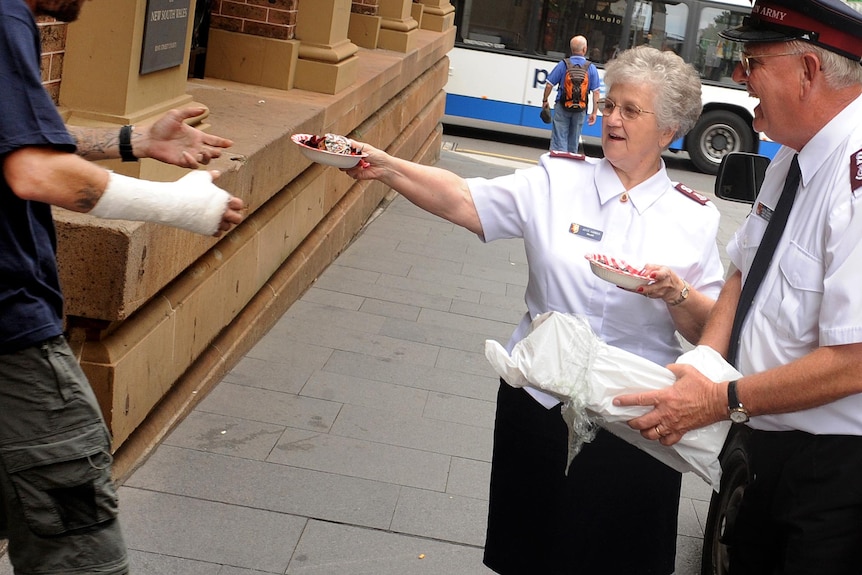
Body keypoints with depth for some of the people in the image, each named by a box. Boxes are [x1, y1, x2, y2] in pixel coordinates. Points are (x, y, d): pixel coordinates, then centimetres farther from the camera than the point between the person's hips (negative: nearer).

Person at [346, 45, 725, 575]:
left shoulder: (694, 217, -1)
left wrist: (678, 294, -20)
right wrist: (386, 167, -24)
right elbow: (463, 201, -12)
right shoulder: (557, 180, -1)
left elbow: (710, 330, 0)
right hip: (539, 404, 1)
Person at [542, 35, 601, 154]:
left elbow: (549, 85, -6)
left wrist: (545, 101, 10)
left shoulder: (562, 64, -7)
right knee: (574, 140, 15)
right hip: (580, 110, 2)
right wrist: (594, 112, 1)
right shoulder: (591, 68, -4)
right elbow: (596, 92, -5)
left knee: (559, 138, 0)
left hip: (562, 107, -2)